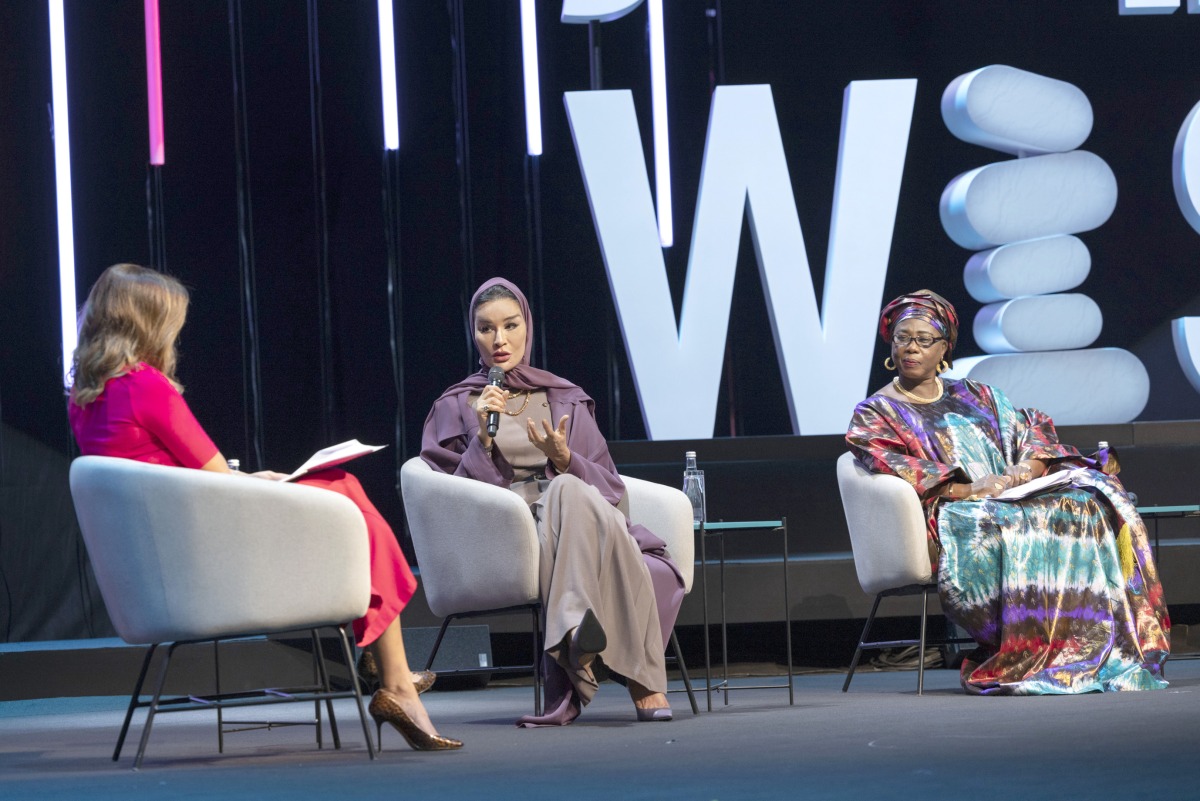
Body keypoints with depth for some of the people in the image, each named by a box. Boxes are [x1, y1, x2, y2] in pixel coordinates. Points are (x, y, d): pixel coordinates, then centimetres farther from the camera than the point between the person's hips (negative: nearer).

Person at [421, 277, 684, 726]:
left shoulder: (565, 399, 21)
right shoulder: (455, 407, 15)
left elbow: (608, 485, 13)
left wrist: (564, 459, -7)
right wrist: (484, 439, -8)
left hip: (572, 520, 2)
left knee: (568, 490, -37)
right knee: (569, 494, -36)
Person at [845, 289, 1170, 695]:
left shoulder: (976, 396, 26)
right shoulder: (874, 414, 12)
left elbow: (1034, 432, 16)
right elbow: (888, 470, -6)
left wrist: (1024, 470, -9)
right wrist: (965, 490, -19)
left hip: (1010, 499, 5)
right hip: (947, 519, -5)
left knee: (1085, 501, -24)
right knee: (1009, 526, -38)